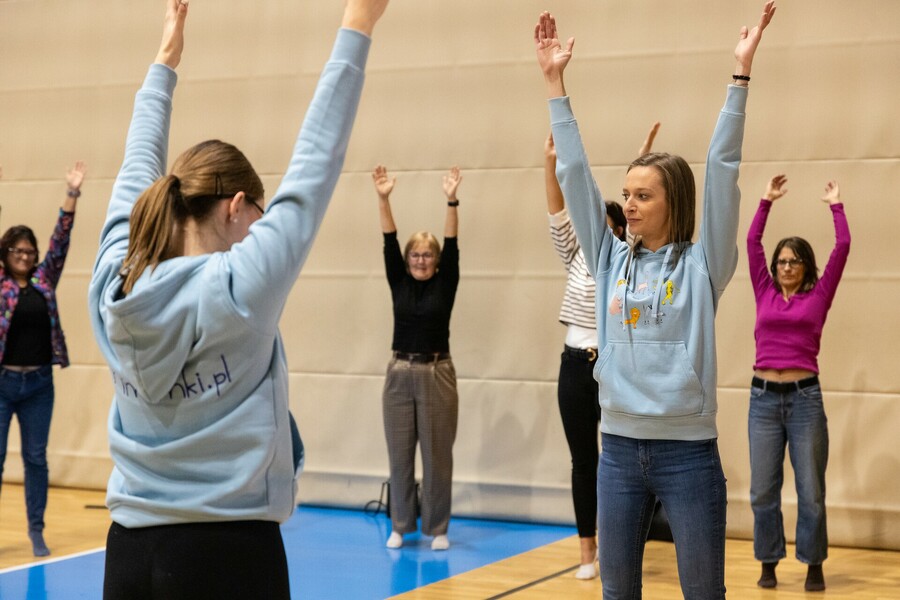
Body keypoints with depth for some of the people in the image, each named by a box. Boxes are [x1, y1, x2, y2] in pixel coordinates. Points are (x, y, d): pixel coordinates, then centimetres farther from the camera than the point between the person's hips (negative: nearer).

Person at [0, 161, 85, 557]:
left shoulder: (44, 280, 6)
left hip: (39, 382, 2)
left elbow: (60, 240, -2)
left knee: (36, 458, 8)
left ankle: (36, 530, 15)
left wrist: (72, 194, -12)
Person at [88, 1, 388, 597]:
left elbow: (138, 172, 13)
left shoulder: (115, 287, -2)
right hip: (228, 551, -6)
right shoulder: (237, 290, -17)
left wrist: (165, 59, 25)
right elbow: (315, 166, -13)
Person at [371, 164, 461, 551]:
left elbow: (453, 246, -11)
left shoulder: (445, 284, 0)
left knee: (437, 456, 3)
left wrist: (452, 200, -24)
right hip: (400, 375, 2)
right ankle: (400, 526, 18)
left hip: (437, 375, -2)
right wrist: (383, 200, -18)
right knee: (400, 455, 7)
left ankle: (437, 529, 13)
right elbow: (389, 244, -5)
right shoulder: (399, 283, 5)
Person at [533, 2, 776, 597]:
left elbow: (723, 170, -10)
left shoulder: (702, 265, -3)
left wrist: (741, 75, -15)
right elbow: (575, 172, 6)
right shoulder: (611, 260, 7)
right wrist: (556, 83, 5)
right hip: (620, 448, 4)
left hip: (688, 451, -4)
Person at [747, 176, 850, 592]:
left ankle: (814, 566, 15)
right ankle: (769, 562, 16)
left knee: (811, 491, 2)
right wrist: (767, 201, 9)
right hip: (764, 398, 2)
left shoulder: (818, 296, 5)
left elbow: (842, 247, -1)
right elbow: (752, 241, 8)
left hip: (805, 398, -2)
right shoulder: (765, 294, 10)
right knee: (763, 490, 3)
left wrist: (835, 206, 7)